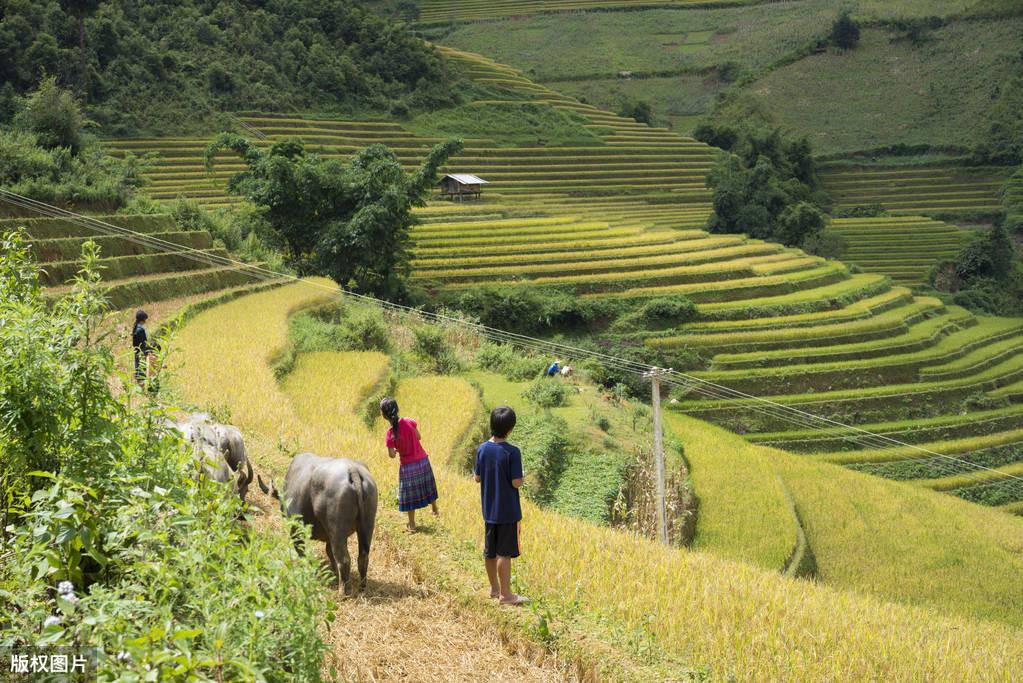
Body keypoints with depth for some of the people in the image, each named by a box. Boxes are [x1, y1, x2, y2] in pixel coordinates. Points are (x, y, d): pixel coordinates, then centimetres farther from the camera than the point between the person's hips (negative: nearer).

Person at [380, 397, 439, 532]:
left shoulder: (391, 433, -21)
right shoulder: (409, 422, -11)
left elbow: (392, 455, -17)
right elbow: (419, 437, 3)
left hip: (407, 465, -3)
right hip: (423, 460, 3)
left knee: (409, 493, 12)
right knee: (427, 485, 25)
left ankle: (412, 525, 18)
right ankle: (435, 510, 45)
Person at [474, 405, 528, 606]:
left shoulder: (482, 449, -3)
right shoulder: (512, 452, -19)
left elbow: (478, 477, 4)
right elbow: (516, 482, -18)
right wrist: (521, 477, 3)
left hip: (489, 510, 5)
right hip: (508, 511, -5)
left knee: (490, 551, 15)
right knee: (504, 553, 1)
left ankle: (494, 588, 28)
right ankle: (505, 594, 7)